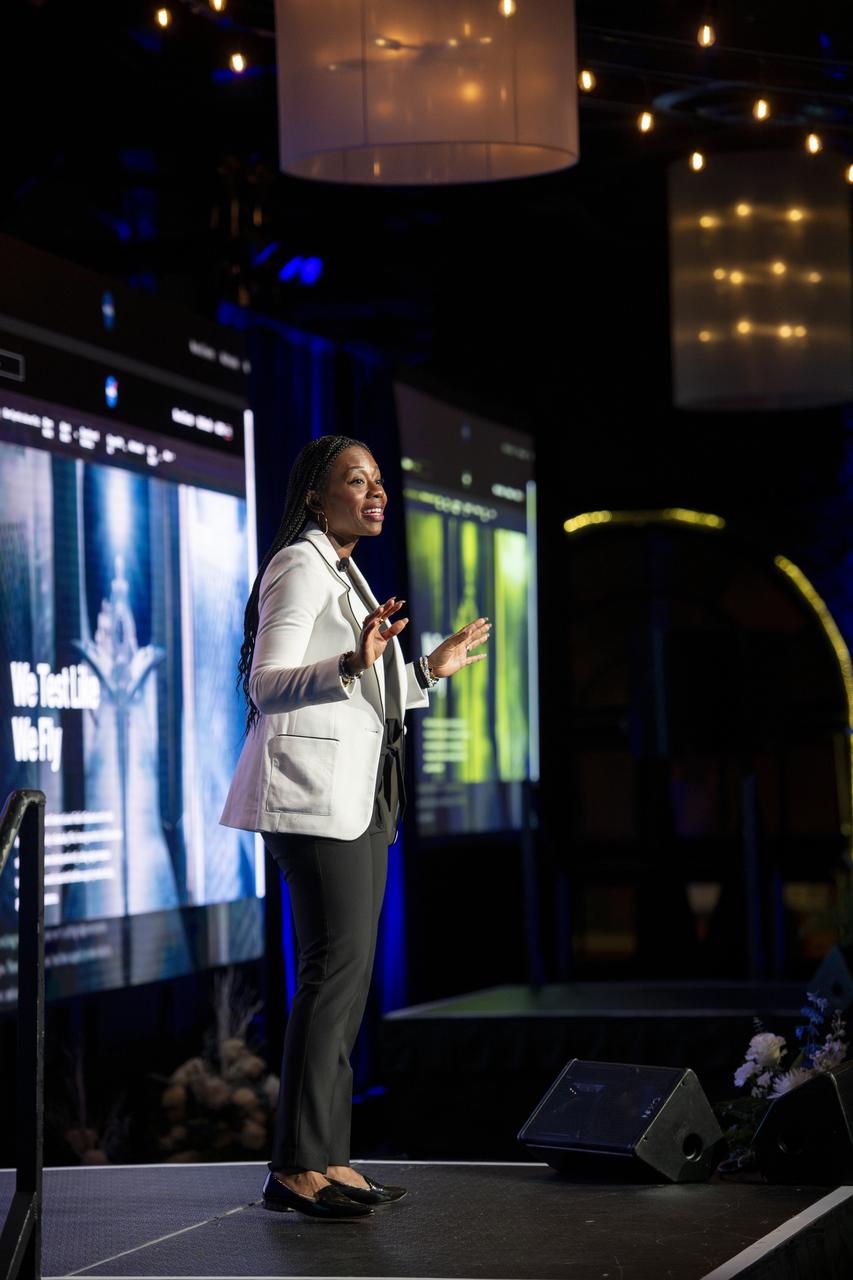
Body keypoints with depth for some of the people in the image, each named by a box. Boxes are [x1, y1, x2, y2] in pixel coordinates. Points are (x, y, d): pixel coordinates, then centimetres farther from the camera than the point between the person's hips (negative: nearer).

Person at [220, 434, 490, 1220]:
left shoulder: (344, 573, 21)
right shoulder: (299, 565, -8)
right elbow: (266, 684, -17)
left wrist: (432, 670, 31)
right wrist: (353, 664, -32)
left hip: (360, 793, 10)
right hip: (314, 788, -10)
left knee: (348, 975, 5)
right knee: (337, 965, -15)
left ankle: (327, 1156, 7)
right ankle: (296, 1165, -15)